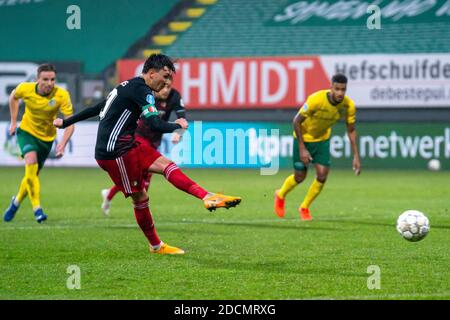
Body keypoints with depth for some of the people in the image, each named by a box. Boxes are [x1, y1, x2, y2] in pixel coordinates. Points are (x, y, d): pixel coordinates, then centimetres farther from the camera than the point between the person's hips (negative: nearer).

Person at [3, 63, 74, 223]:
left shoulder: (62, 95, -24)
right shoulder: (25, 89, -20)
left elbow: (70, 122, -23)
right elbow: (13, 97, 5)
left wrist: (63, 143, -38)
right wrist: (13, 122, 5)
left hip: (46, 137, 1)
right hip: (27, 131, -1)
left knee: (32, 174, 11)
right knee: (31, 162, -28)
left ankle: (17, 201, 41)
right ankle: (37, 208, -24)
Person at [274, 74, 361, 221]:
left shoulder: (348, 105, -20)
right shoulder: (316, 100, -34)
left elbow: (351, 130, -5)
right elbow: (296, 121, -23)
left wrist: (356, 156, -9)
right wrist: (302, 149, -23)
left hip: (322, 139, 4)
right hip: (303, 137, -4)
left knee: (322, 175, -8)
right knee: (300, 176, 3)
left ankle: (304, 207, 16)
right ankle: (280, 196, 37)